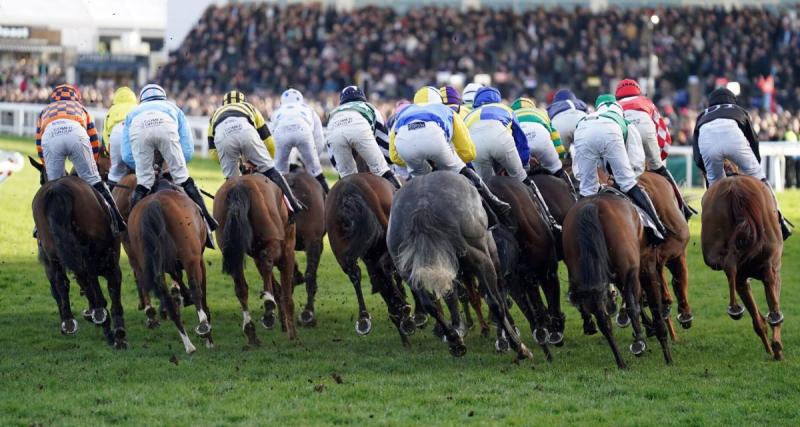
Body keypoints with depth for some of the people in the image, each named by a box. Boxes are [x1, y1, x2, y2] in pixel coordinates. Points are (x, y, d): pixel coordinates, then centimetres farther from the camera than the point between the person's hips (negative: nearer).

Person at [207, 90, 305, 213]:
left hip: (222, 136, 0)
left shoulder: (215, 115, 41)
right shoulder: (250, 108, 41)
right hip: (245, 131, 0)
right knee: (270, 171, 10)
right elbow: (267, 141, 35)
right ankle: (294, 204, 6)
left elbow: (213, 152, 31)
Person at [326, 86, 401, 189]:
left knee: (347, 176, 16)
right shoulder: (369, 108, 40)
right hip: (359, 128, -2)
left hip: (334, 131, 2)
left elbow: (332, 154, 40)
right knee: (380, 169, 8)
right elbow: (384, 141, 36)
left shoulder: (334, 112, 43)